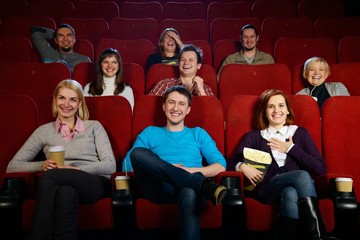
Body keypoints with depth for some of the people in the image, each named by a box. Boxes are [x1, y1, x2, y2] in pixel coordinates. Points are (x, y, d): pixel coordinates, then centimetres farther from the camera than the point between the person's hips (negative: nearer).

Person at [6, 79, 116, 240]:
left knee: (51, 176, -30)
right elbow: (12, 166, 12)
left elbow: (110, 165, 3)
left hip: (95, 183, -1)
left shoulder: (94, 126, 14)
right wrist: (42, 165, -8)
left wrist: (77, 169, -13)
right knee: (66, 192, -38)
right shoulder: (44, 131, 18)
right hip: (63, 185, 1)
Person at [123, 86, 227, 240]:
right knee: (138, 152, -29)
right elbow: (127, 165, 11)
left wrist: (191, 171, -7)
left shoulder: (198, 133, 25)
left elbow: (221, 165, 11)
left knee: (189, 194, -41)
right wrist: (157, 168, -5)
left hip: (189, 188, -1)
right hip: (159, 188, 2)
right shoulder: (150, 133, 23)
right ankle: (203, 184, -34)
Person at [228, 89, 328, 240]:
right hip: (267, 188, -1)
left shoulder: (300, 133, 19)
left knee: (290, 193, -37)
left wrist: (291, 148, 2)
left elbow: (320, 169, 8)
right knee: (302, 175, -32)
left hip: (295, 189, 1)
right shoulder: (254, 136, 17)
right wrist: (242, 166, -12)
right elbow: (231, 163, 11)